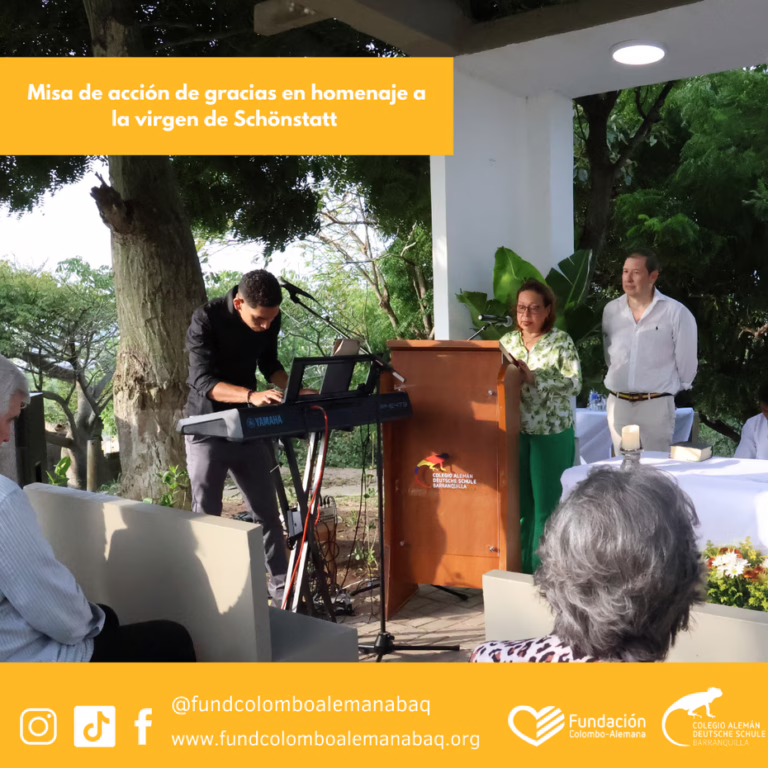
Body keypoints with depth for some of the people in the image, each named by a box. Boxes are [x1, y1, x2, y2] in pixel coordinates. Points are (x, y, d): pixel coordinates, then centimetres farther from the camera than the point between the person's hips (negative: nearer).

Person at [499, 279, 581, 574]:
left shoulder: (561, 341, -6)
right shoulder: (508, 341, 8)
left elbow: (574, 384, -16)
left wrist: (534, 377, -22)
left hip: (552, 434, -4)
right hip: (515, 432, 4)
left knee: (547, 503, 3)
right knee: (518, 501, 10)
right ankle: (519, 566, 22)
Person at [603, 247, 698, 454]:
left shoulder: (676, 312, -9)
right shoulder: (610, 310, 3)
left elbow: (686, 360, -2)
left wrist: (674, 387, 9)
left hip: (656, 404, -4)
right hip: (618, 403, 4)